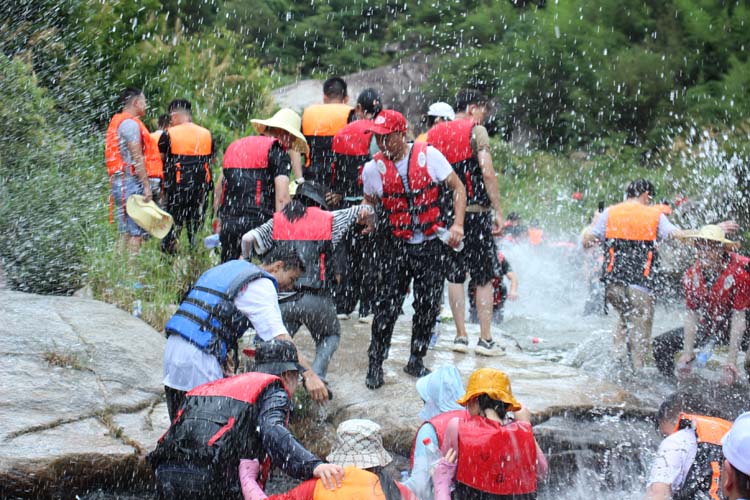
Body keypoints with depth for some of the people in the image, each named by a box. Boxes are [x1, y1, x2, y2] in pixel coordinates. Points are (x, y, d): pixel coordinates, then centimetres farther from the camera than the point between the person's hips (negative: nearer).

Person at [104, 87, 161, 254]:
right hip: (132, 180, -10)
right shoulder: (130, 123, -11)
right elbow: (137, 158, -16)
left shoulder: (116, 122, 20)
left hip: (119, 181, 10)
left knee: (125, 230, 11)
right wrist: (146, 185, -17)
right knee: (136, 231, -11)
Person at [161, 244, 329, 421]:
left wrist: (223, 351, 10)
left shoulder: (231, 267, 23)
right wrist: (308, 374, -23)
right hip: (198, 355, -9)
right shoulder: (261, 284, -5)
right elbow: (279, 335, -17)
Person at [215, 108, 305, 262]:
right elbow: (282, 198, -9)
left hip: (228, 225, 6)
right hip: (258, 221, -6)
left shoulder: (234, 146, 23)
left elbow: (218, 193, 24)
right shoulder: (277, 151, 2)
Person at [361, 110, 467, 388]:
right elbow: (369, 202, 15)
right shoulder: (373, 169, -2)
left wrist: (457, 224, -11)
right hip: (395, 246, 0)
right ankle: (375, 365, 3)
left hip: (431, 244, 0)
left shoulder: (429, 156, -7)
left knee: (429, 306, 4)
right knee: (387, 307, -7)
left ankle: (416, 361, 21)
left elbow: (458, 188, 0)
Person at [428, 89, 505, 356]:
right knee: (484, 278, 3)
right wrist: (498, 211, -11)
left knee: (454, 276, 11)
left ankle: (461, 335, 11)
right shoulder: (475, 131, -6)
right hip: (475, 211, -5)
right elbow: (487, 173, -15)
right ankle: (485, 339, 3)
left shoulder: (434, 133, 12)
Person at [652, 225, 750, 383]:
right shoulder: (692, 275, -9)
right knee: (660, 345, -5)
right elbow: (692, 315, -4)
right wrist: (687, 353, -12)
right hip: (709, 327, 5)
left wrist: (732, 360, -24)